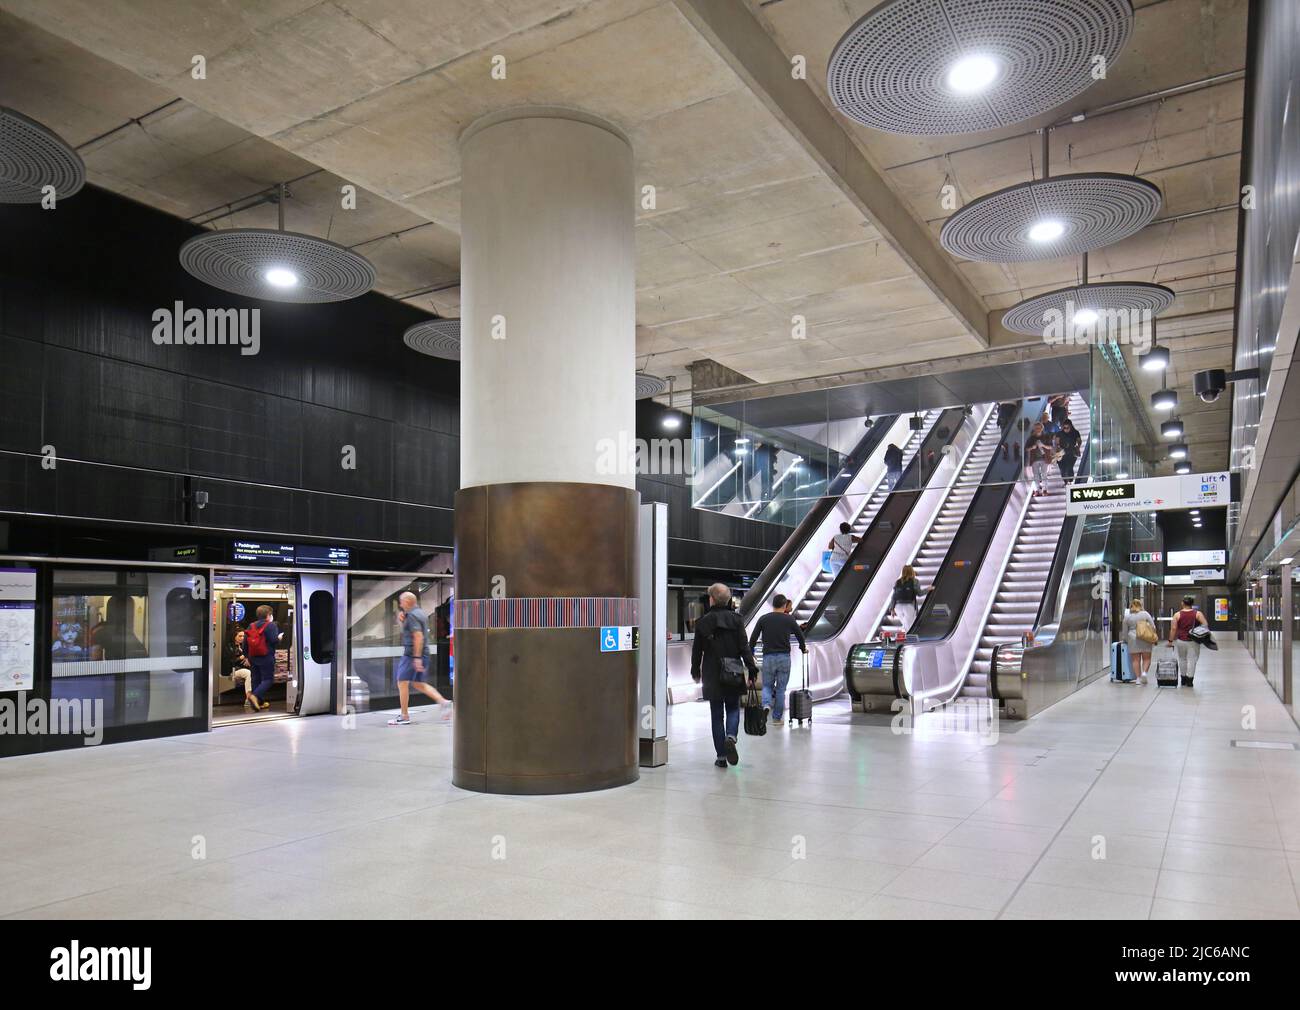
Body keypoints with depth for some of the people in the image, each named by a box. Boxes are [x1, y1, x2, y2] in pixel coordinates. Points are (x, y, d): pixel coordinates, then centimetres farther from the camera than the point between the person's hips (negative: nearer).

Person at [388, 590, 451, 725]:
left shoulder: (412, 615, -15)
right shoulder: (421, 613, 15)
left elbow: (418, 636, -24)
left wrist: (417, 658, -26)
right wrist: (402, 618, 9)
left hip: (412, 654, -10)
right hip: (423, 654, 10)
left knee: (402, 683, 0)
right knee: (419, 684, 16)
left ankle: (404, 717, 4)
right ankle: (443, 702, 5)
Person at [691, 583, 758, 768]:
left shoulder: (703, 622, -3)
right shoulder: (736, 619, -3)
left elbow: (697, 650, 3)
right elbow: (744, 647, -8)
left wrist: (695, 672, 17)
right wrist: (752, 669, -5)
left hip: (712, 676, 0)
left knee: (716, 714, 8)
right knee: (733, 708, 16)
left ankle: (721, 756, 8)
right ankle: (731, 736, -13)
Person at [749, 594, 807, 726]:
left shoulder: (763, 619, 2)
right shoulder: (789, 619, 1)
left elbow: (753, 638, 1)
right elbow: (800, 635, 11)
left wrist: (750, 654, 13)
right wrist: (803, 649, 30)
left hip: (768, 657, 0)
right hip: (784, 657, 0)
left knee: (767, 685, 13)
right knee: (781, 688, 9)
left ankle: (766, 705, -15)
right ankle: (777, 718, 12)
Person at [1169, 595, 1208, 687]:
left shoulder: (1177, 615, -2)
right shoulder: (1198, 613, -3)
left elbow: (1173, 629, -4)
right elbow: (1205, 625, -11)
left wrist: (1171, 640, 1)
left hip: (1180, 641, 1)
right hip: (1193, 641, -1)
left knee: (1182, 660, 15)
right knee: (1192, 660, 1)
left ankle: (1183, 679, 24)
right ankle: (1189, 680, -3)